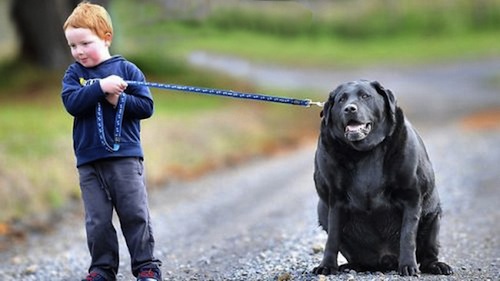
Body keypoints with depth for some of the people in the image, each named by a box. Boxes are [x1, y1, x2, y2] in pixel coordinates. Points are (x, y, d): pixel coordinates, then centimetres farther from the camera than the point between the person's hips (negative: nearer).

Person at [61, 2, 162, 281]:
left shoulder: (127, 69, 1)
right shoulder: (74, 74, 6)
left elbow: (146, 106, -4)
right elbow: (71, 102, -13)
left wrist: (119, 100, -17)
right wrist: (101, 87, -22)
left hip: (126, 156, -2)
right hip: (89, 161, 2)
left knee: (135, 214, 0)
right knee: (98, 220, 5)